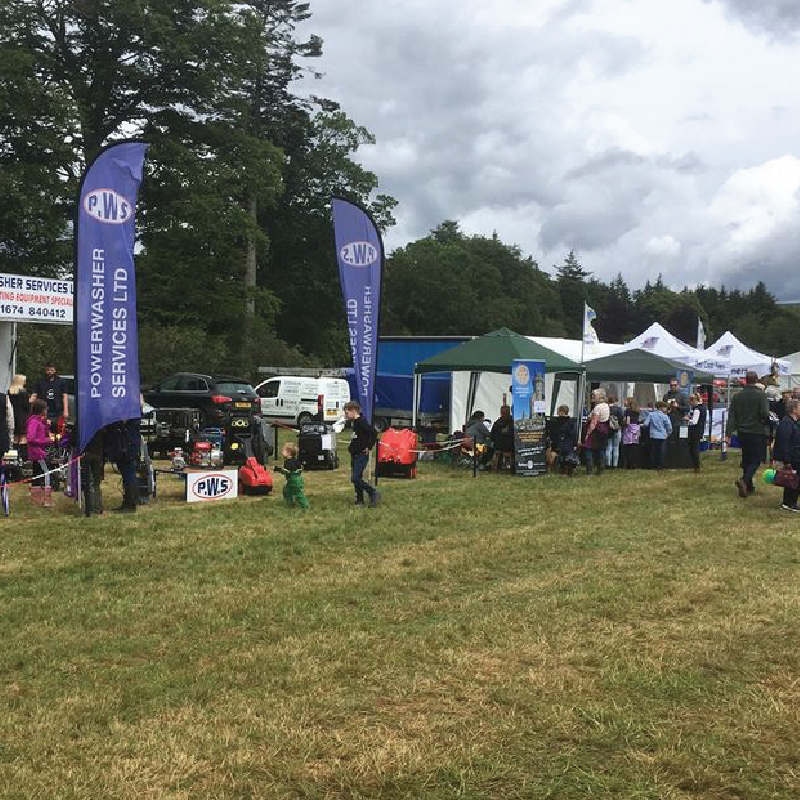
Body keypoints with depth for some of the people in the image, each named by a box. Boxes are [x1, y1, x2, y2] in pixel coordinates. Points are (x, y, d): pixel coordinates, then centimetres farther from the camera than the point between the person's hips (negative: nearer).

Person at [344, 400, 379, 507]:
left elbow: (374, 433, -27)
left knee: (355, 478, -13)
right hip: (354, 455, 10)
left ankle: (373, 493, -1)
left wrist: (369, 447, -21)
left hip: (361, 455, -10)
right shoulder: (353, 422, 12)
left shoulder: (362, 422, -18)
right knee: (356, 479, 11)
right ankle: (360, 500, 19)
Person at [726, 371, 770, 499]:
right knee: (756, 459, 2)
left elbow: (731, 416, 0)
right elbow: (765, 414, -20)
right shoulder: (761, 395, -11)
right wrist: (767, 421, 4)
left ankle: (749, 486, 22)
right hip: (757, 432, -5)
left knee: (746, 459, 16)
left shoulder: (737, 396, 3)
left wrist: (728, 434, -2)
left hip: (742, 432, 5)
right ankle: (744, 480, -21)